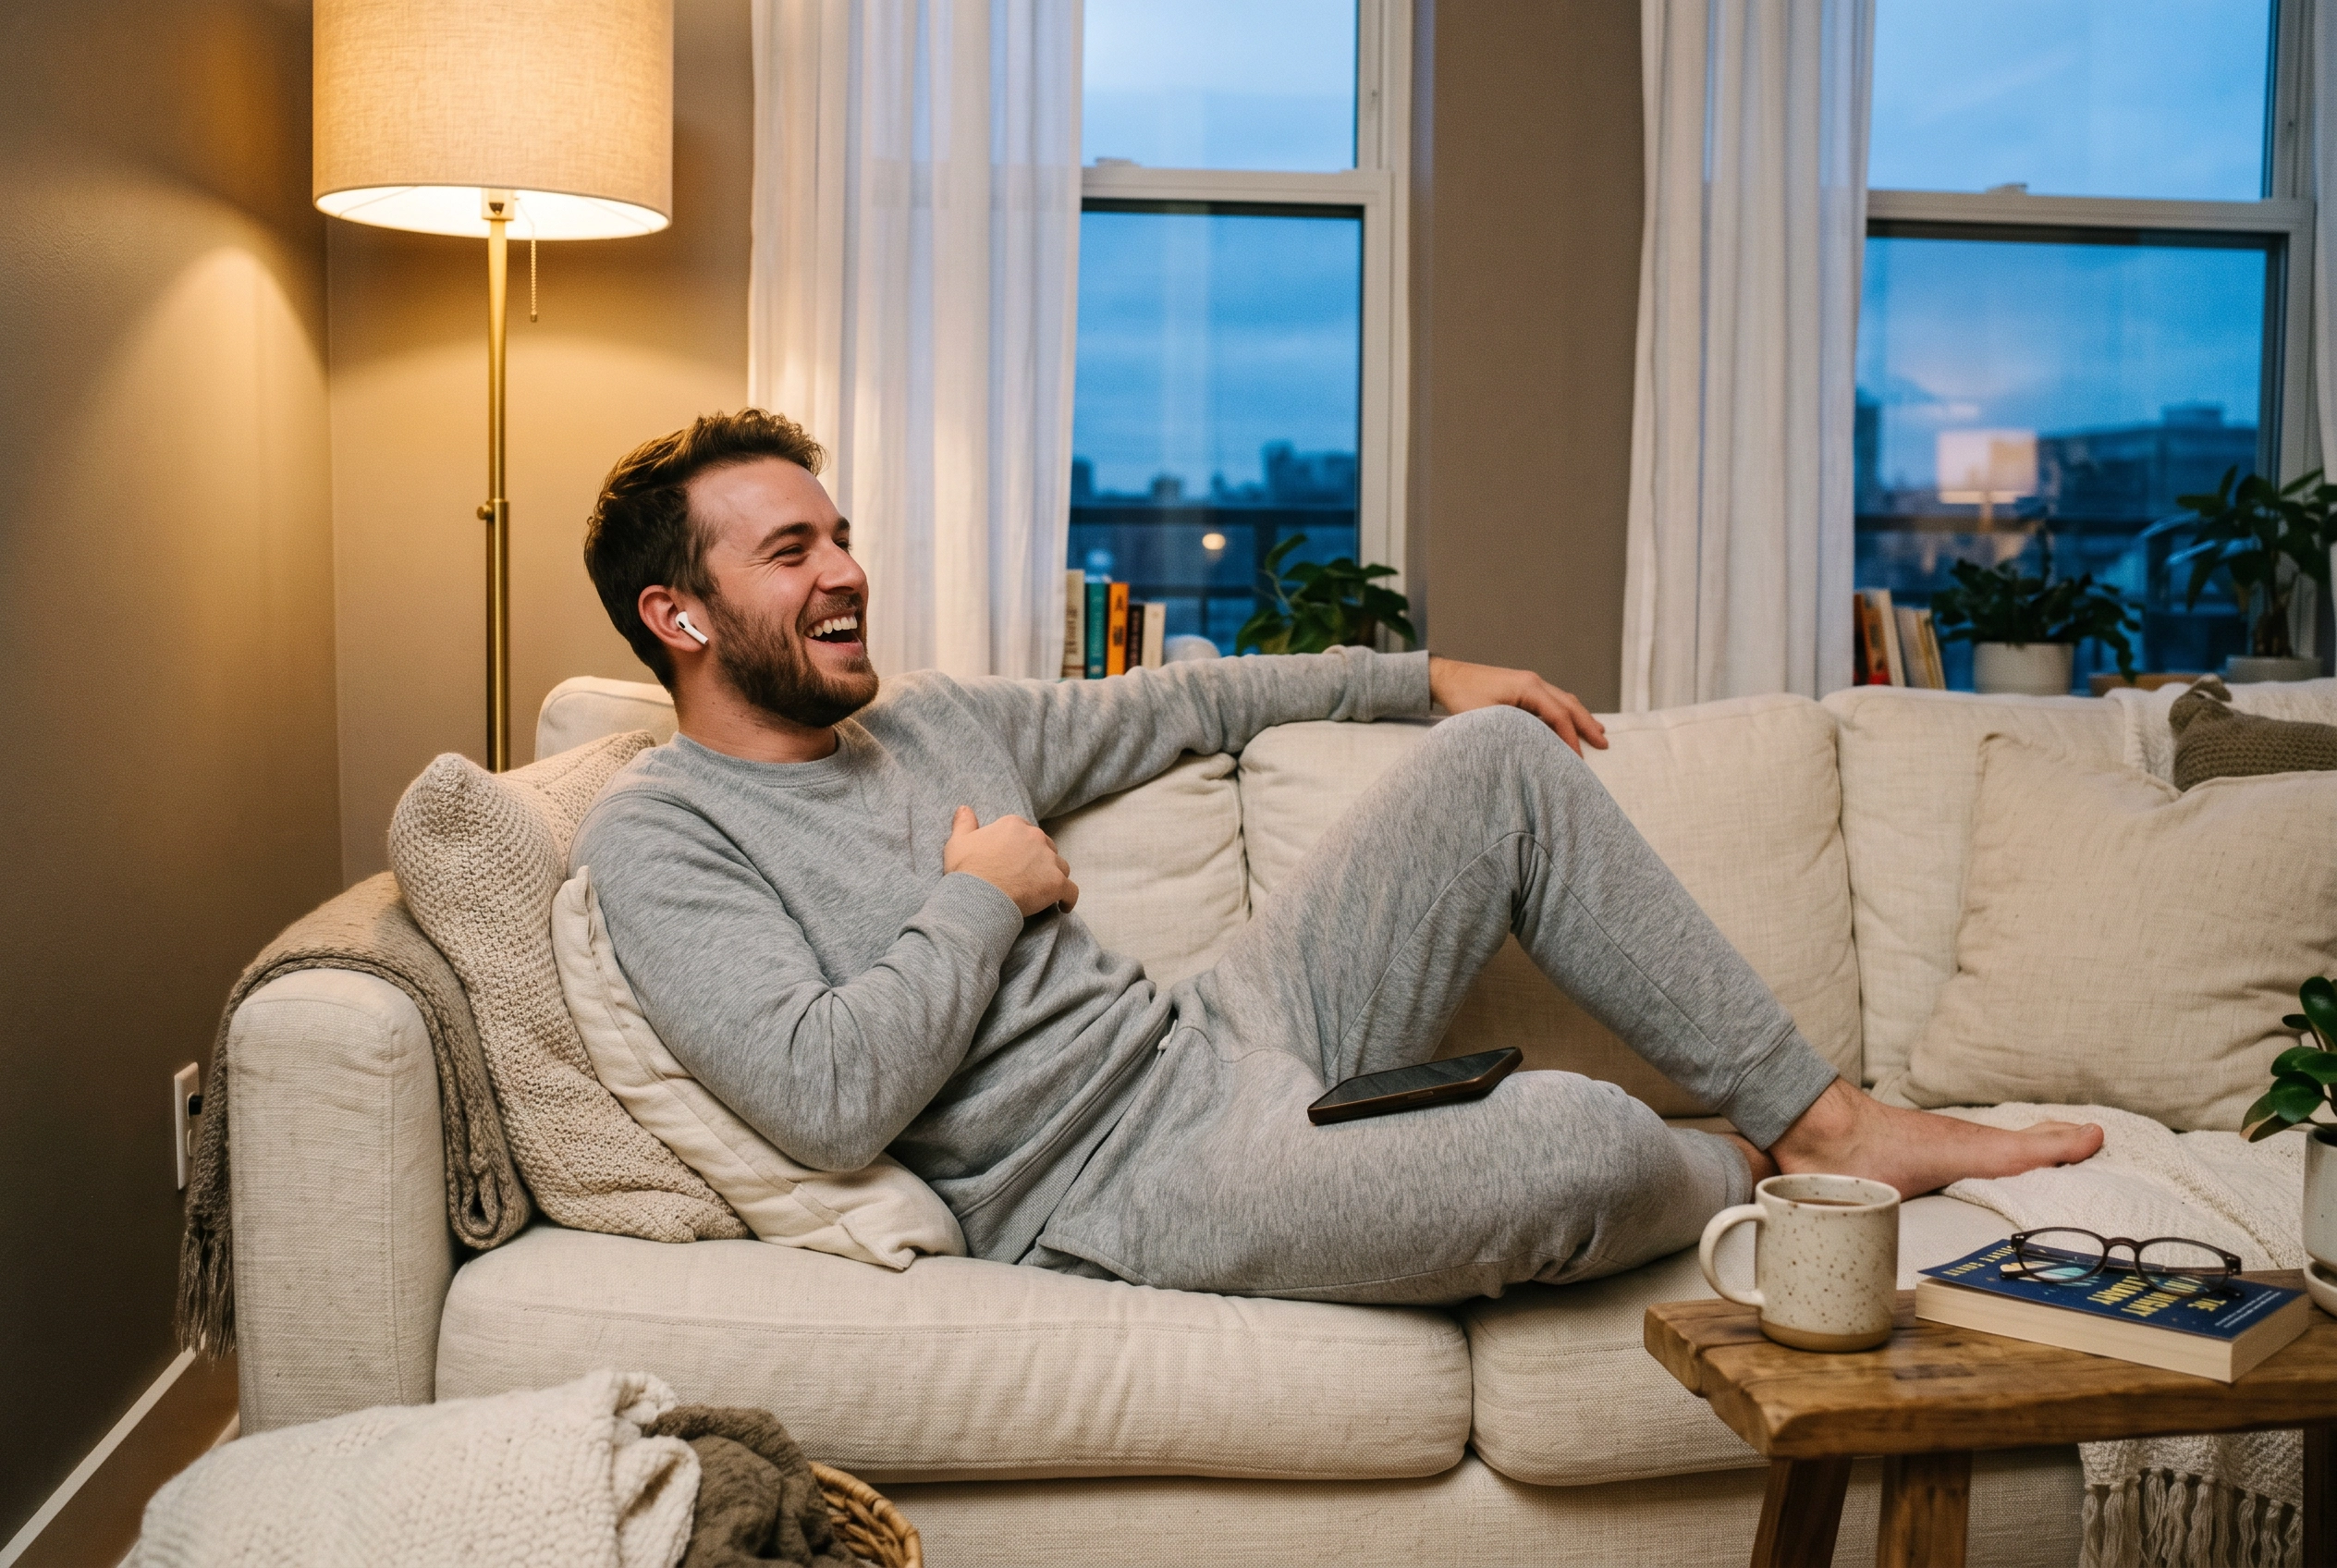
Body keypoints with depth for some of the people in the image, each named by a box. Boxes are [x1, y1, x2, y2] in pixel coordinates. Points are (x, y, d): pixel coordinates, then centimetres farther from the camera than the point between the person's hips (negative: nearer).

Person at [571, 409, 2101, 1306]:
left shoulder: (927, 717, 12)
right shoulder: (657, 834, -10)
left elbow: (1171, 703, 24)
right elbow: (828, 1098, -24)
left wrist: (1424, 675, 27)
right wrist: (982, 898, -12)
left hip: (1221, 1029, 9)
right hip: (1130, 1181, -9)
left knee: (1502, 755, 5)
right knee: (1583, 1141, -30)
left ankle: (1817, 1114, 8)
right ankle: (1739, 1175, 11)